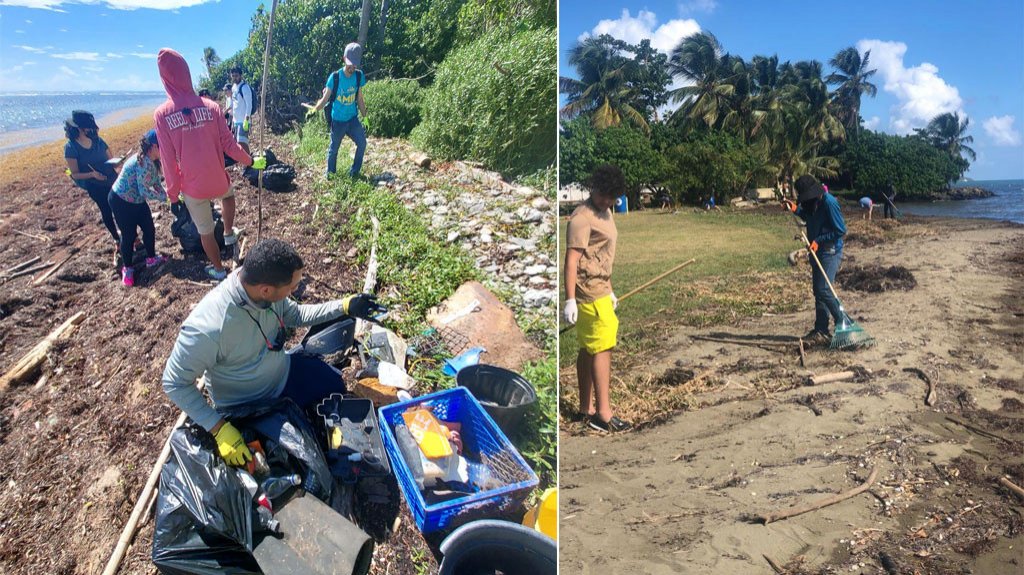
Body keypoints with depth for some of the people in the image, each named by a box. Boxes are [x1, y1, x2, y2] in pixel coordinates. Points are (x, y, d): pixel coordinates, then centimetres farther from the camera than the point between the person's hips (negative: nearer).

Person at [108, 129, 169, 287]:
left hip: (137, 201, 9)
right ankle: (127, 268, 17)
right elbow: (144, 190, -31)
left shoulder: (153, 161, -2)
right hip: (121, 201, -9)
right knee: (129, 235, 0)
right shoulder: (143, 162, -31)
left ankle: (151, 258, 29)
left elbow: (156, 183, 5)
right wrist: (163, 198, -20)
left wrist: (167, 195, -6)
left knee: (149, 229, 11)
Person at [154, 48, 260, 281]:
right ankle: (229, 233, 42)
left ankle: (218, 270, 32)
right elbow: (228, 144, -5)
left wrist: (173, 194, 1)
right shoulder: (210, 106, -10)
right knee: (228, 195, 38)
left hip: (192, 187, -1)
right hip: (217, 180, 1)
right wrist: (251, 161, 12)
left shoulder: (162, 114, -12)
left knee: (205, 231, 17)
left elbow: (168, 161, -9)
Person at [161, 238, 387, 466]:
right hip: (250, 405, -6)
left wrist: (345, 306, -10)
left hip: (285, 371, 6)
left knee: (336, 387, 15)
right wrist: (220, 429, -30)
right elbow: (174, 383, -26)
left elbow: (295, 315, 0)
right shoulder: (207, 327, -39)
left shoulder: (264, 287, -21)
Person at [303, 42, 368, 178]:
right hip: (338, 120, -2)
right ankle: (330, 174, 30)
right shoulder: (335, 77, -15)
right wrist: (314, 110, -25)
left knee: (362, 143, -13)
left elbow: (359, 100, 4)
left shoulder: (359, 76, -6)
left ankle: (354, 172, 4)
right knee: (334, 148, 10)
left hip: (353, 119, 2)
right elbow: (325, 98, -11)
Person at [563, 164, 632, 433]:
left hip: (599, 292, 9)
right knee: (603, 349, -6)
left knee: (588, 350, 12)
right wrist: (570, 300, -22)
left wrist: (609, 290, 26)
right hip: (589, 293, -9)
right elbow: (571, 260, -19)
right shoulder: (582, 218, -14)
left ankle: (586, 407, 20)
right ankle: (603, 414, -1)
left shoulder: (605, 213, 16)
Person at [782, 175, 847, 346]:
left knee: (823, 290, -14)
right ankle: (821, 330, 15)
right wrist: (796, 210, 12)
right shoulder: (813, 203, 8)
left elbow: (841, 230, -18)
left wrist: (818, 240, -18)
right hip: (818, 251, 9)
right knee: (818, 291, 9)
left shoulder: (829, 202, -19)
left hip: (830, 251, -9)